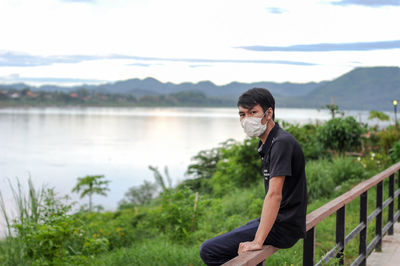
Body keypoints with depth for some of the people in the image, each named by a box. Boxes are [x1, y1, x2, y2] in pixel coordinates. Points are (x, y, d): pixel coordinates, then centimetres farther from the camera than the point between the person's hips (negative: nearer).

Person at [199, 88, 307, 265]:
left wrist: (257, 242, -28)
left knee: (209, 251, -12)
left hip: (283, 227, -10)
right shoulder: (266, 143, 13)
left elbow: (274, 195, -26)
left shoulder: (282, 143, -19)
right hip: (278, 221, 10)